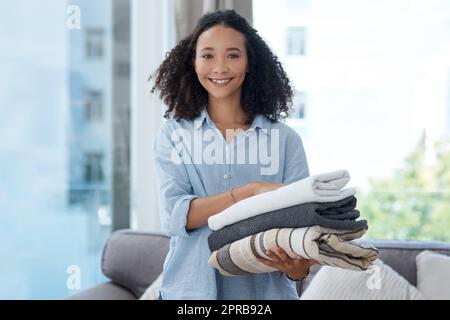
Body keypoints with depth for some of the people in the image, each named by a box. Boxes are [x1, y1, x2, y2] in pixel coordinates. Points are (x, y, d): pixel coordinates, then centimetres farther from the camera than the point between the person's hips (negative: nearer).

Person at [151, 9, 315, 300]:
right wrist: (251, 192, -23)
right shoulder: (174, 135, -1)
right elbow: (174, 217, -12)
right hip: (192, 288, 0)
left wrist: (298, 268, -27)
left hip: (265, 289, 0)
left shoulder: (285, 139, -2)